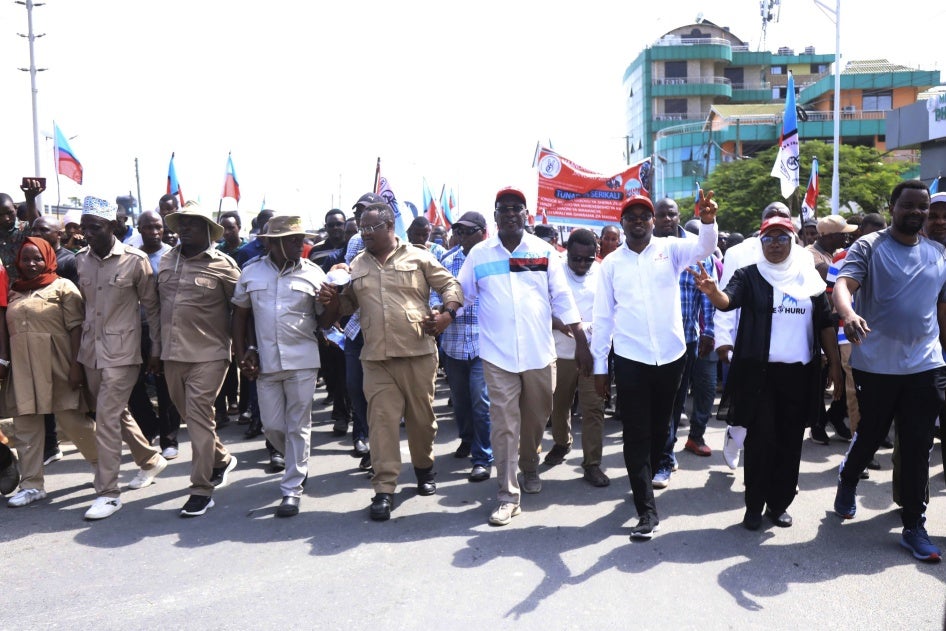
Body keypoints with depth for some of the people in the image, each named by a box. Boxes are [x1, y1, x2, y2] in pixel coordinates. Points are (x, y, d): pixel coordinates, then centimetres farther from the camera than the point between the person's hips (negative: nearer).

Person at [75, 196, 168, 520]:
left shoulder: (135, 260, -11)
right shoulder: (81, 259, 5)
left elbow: (151, 306, -4)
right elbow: (81, 303, 14)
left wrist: (156, 349, -2)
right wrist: (78, 347, 13)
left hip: (122, 351, -6)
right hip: (91, 350, 6)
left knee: (107, 417, -9)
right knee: (116, 412, 17)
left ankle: (108, 492, 0)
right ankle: (151, 459, 38)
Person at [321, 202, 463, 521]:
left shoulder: (418, 258, 4)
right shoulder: (356, 265, 14)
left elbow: (450, 285, 5)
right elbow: (346, 304, 20)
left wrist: (447, 314, -12)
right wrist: (332, 299, -3)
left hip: (418, 354, -2)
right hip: (376, 358, 2)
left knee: (421, 416, 10)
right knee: (381, 421, -3)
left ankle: (424, 468, 34)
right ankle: (384, 489, 1)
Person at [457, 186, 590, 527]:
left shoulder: (544, 251, 2)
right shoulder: (479, 254, 1)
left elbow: (562, 299, 4)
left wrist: (581, 343, 1)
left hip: (539, 353, 2)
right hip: (498, 355, -1)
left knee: (536, 419, 16)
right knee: (504, 425, -1)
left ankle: (530, 468, 43)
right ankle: (508, 495, 8)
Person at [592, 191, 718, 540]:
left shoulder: (670, 249, 1)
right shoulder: (612, 262, 2)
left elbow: (704, 248, -18)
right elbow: (602, 316, 3)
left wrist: (708, 221, -40)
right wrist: (599, 366, 1)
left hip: (671, 356, 1)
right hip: (630, 360, -1)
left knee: (660, 428, 16)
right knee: (636, 434, -1)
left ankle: (644, 481, 40)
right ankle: (647, 510, 5)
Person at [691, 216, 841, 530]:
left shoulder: (809, 278, 7)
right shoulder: (749, 276, -2)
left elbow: (825, 324, 10)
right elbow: (728, 300, -22)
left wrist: (835, 364, 5)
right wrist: (713, 292, -44)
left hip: (799, 373, 3)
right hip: (759, 372, -3)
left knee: (790, 442, 10)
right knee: (760, 440, -1)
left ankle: (779, 503, 24)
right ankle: (754, 506, 12)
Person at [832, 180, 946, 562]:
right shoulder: (868, 247, -4)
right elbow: (843, 284, -20)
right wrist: (848, 313, -41)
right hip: (876, 365, -3)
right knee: (869, 437, 10)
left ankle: (914, 526, 15)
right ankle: (847, 482, 40)